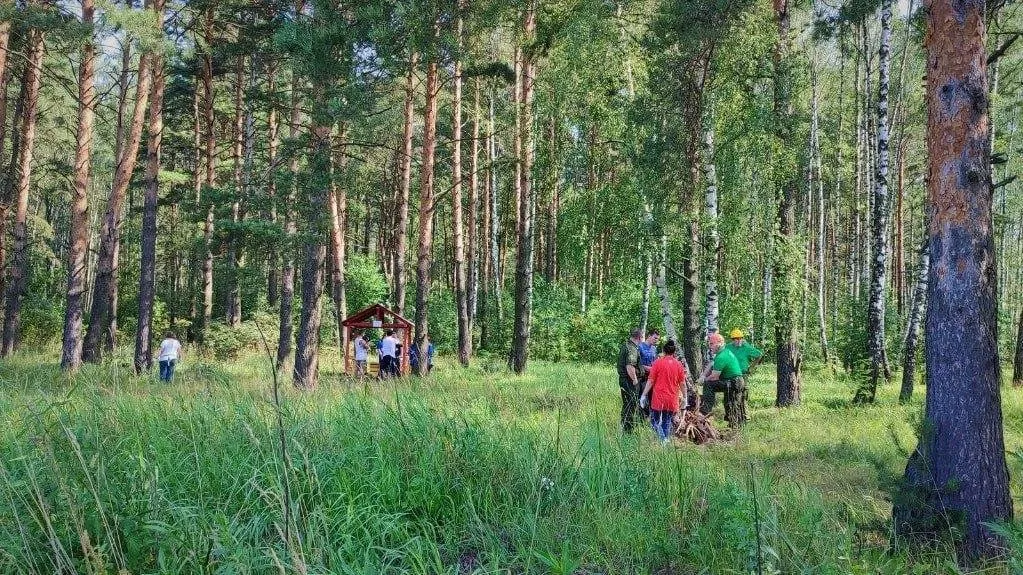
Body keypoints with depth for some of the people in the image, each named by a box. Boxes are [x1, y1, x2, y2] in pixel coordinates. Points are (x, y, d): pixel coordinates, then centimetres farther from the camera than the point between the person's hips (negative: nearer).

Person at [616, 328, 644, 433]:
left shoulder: (624, 345, 12)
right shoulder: (632, 349, -19)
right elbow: (630, 367, -27)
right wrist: (635, 380, -17)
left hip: (622, 378, 10)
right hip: (630, 381, -10)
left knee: (626, 405, 18)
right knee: (631, 405, -3)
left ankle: (624, 427, 25)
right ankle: (628, 429, 0)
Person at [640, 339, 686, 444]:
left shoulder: (658, 362, -7)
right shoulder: (678, 364, 1)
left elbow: (650, 381, -8)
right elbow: (682, 383, 6)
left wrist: (644, 395, -3)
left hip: (658, 398, -3)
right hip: (672, 399, 3)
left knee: (655, 421, 6)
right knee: (667, 422, 15)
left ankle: (662, 438, -16)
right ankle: (666, 439, 8)